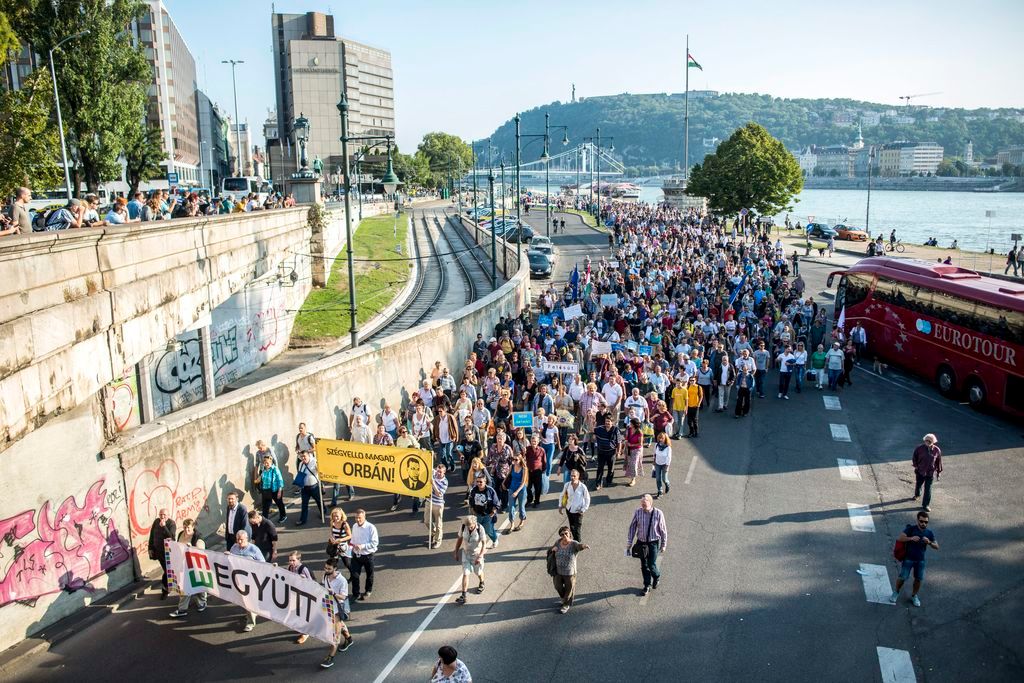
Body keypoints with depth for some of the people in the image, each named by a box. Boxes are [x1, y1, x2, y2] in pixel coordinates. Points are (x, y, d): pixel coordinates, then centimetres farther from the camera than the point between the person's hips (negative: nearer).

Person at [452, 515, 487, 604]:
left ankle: (481, 584, 50)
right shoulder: (463, 527, -16)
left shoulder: (480, 529, -25)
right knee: (465, 574, -4)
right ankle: (463, 596, 0)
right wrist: (456, 552, 4)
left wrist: (480, 557, -27)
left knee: (478, 572, 17)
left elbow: (484, 543, -20)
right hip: (466, 553, 2)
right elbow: (459, 539, -1)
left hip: (477, 554, -2)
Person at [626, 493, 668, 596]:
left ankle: (657, 576, 35)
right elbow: (632, 528, -3)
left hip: (653, 543, -2)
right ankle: (647, 586, 34)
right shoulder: (638, 512, -13)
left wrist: (663, 545, 2)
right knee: (644, 565, 13)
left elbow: (663, 530, -6)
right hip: (641, 542, 2)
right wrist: (629, 544, 0)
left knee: (651, 565, -1)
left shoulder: (658, 513, -18)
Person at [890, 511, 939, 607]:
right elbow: (900, 538, -20)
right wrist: (911, 538, -35)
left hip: (920, 560, 3)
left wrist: (929, 542, -22)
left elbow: (936, 547, -1)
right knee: (903, 577, -2)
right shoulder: (911, 528, -14)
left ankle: (914, 596, 34)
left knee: (919, 579, 10)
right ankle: (896, 593, 24)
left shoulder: (929, 533, -4)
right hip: (908, 558, -3)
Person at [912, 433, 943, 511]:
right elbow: (914, 457, 4)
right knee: (918, 484, 21)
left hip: (930, 473, -1)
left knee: (928, 489, -1)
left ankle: (926, 505, 11)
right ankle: (917, 494, 53)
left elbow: (939, 461, 4)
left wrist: (939, 472, 9)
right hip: (920, 471, 1)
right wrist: (916, 465, -5)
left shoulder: (937, 450, -8)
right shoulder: (920, 448, -11)